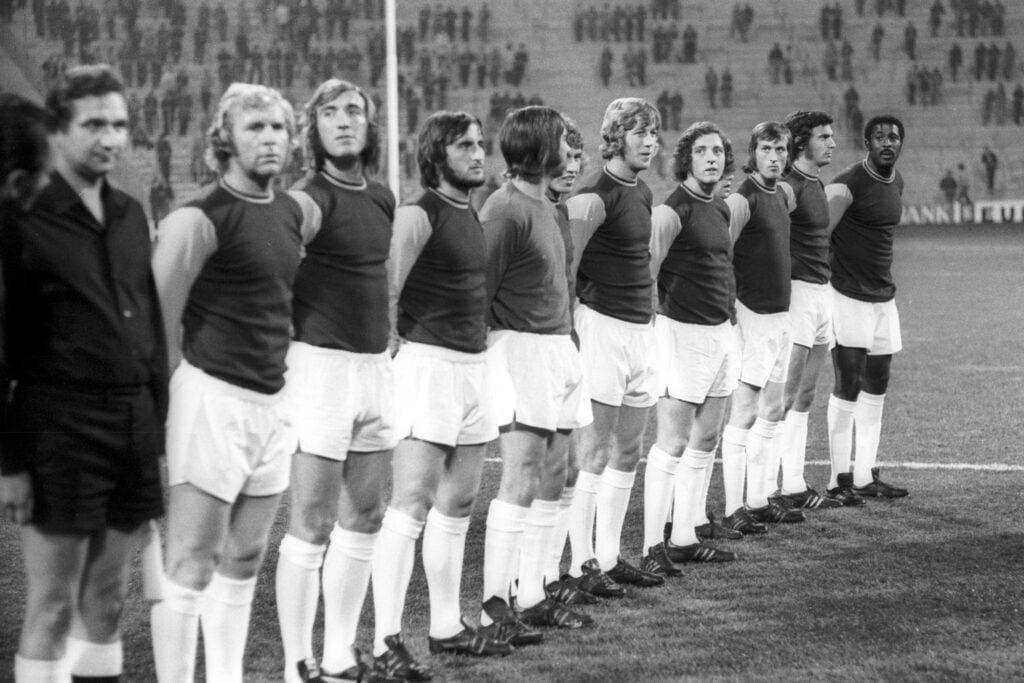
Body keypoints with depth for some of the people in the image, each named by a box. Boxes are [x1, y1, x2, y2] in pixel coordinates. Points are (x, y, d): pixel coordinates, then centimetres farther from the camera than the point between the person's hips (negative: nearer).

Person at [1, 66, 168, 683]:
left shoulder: (132, 215, 11)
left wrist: (157, 434, 12)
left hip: (135, 423, 6)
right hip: (60, 427, -6)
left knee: (109, 597, 12)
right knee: (52, 607, 0)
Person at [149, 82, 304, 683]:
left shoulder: (292, 212, 12)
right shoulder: (199, 220, -11)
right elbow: (159, 320, -12)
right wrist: (178, 399, -9)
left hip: (272, 402, 8)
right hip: (214, 399, -7)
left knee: (244, 563, 13)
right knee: (191, 566, -5)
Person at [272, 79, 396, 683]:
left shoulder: (383, 198, 12)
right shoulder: (312, 200, -12)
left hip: (376, 365, 8)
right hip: (322, 363, -8)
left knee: (365, 517, 12)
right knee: (312, 525, -5)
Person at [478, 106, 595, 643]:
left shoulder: (543, 204, 16)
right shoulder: (505, 210, -14)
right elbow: (478, 291, -15)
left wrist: (565, 346, 15)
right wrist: (483, 353, -15)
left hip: (557, 348, 10)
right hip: (518, 347, -10)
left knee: (553, 476, 10)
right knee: (521, 478, -12)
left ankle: (532, 597, 17)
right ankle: (493, 606, -10)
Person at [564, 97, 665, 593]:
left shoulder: (643, 193, 14)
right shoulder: (594, 196, -12)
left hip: (641, 327, 9)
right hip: (602, 324, -9)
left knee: (628, 453, 11)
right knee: (594, 454, -5)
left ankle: (609, 556, 19)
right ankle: (581, 564, -1)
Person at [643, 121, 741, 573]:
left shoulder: (721, 208, 13)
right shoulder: (672, 211, -13)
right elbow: (645, 271, -16)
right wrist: (646, 330, -19)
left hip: (722, 332, 9)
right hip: (684, 332, -9)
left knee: (706, 441, 11)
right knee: (673, 444, -7)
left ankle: (684, 539, 18)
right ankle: (653, 547, -3)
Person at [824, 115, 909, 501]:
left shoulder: (897, 183, 11)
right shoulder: (847, 186, -15)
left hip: (883, 298, 8)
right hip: (849, 296, -8)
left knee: (876, 389, 9)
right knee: (848, 388, -6)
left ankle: (865, 476, 15)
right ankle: (840, 479, -1)